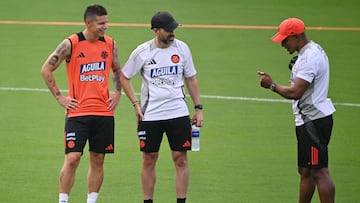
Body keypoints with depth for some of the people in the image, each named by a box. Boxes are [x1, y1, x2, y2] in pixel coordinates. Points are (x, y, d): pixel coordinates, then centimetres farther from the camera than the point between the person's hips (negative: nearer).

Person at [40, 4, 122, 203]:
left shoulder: (110, 44, 7)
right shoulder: (70, 44, -7)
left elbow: (117, 70, 24)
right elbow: (46, 69, -1)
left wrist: (117, 93, 10)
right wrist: (60, 97, -4)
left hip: (104, 112, 4)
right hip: (78, 111, -4)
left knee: (98, 160, 7)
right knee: (72, 158, -10)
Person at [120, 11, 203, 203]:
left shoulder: (182, 48, 2)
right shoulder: (142, 52, -4)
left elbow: (191, 79, 12)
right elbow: (124, 77, 7)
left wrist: (198, 108, 8)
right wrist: (136, 104, -1)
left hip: (178, 113, 1)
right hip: (150, 115, -1)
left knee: (180, 158, -2)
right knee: (148, 160, 4)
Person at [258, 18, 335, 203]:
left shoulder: (310, 57, -19)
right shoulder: (310, 52, 15)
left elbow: (294, 92, -22)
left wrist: (272, 85, -11)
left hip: (314, 121, -11)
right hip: (307, 120, 11)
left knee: (319, 171, -12)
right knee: (305, 171, 17)